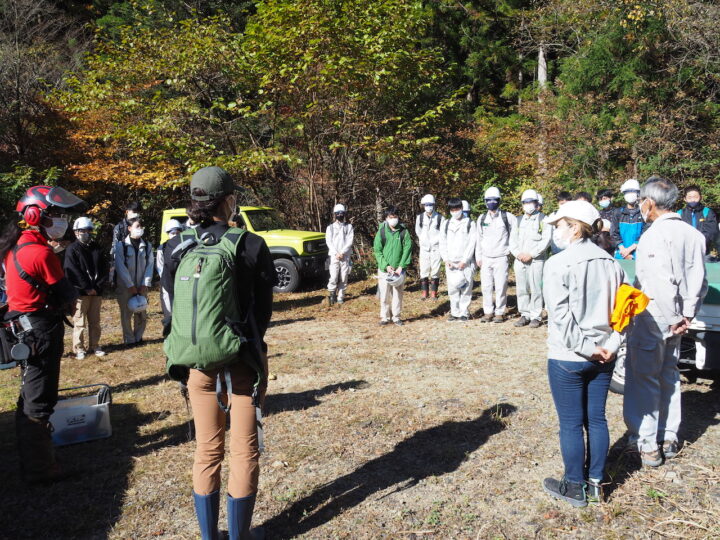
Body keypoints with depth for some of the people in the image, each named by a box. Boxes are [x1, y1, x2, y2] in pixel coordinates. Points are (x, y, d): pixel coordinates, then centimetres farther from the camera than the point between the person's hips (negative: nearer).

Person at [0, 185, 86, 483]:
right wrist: (70, 300, 8)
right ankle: (39, 468, 11)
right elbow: (66, 294, -14)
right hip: (41, 330, -9)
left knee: (30, 395, 21)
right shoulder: (41, 252, -21)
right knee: (40, 400, 0)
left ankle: (30, 457, 37)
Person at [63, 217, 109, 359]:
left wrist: (98, 286, -3)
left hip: (96, 292, 5)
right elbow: (73, 272, -10)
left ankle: (94, 346, 20)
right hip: (80, 292, -5)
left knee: (95, 321, 10)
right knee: (79, 322, -1)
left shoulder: (97, 248, 13)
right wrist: (87, 288, -13)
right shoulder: (72, 249, -2)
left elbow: (104, 269, 10)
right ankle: (79, 349, 7)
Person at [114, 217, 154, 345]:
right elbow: (121, 267, -9)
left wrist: (145, 285, -7)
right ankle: (129, 340, 14)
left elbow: (150, 265, 1)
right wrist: (130, 286, -11)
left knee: (142, 314, 7)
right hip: (125, 286, -2)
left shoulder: (147, 246, 3)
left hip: (141, 286, 3)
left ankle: (138, 337, 23)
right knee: (126, 314, 2)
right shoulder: (121, 245, -5)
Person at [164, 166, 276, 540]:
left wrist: (183, 354, 10)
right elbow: (264, 308, -5)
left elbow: (173, 306, 2)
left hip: (197, 363, 4)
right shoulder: (251, 246, -12)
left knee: (207, 451, 17)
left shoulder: (178, 247, -2)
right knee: (244, 451, 11)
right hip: (242, 361, -3)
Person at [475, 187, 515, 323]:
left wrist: (509, 250, 2)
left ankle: (500, 312, 9)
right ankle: (488, 312, 14)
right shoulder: (482, 219, 10)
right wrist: (478, 257, 10)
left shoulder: (508, 217, 0)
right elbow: (479, 239, 13)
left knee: (500, 287, -2)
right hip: (485, 259, 3)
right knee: (486, 287, 4)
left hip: (501, 258, -3)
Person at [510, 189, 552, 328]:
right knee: (522, 289, 6)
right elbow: (512, 239, 13)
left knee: (536, 289, -5)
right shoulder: (518, 220, 17)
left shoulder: (543, 219, 2)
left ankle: (536, 316, 2)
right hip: (520, 260, 4)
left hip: (536, 260, -4)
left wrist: (531, 254, -12)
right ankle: (525, 314, 15)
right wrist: (518, 253, -5)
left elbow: (546, 240, -6)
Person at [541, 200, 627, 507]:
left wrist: (586, 348, -13)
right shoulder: (611, 263, 5)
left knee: (571, 423, 7)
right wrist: (611, 345, -1)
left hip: (568, 358, -6)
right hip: (604, 356, 6)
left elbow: (560, 316, -19)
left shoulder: (558, 264, -14)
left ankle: (575, 487, 21)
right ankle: (596, 483, 28)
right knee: (596, 419, 16)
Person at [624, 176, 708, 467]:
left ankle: (647, 444, 12)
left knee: (643, 379, 4)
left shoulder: (655, 234, -19)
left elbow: (663, 283, -25)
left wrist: (674, 320, -17)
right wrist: (688, 314, 7)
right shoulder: (692, 233, 6)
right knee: (669, 376, 19)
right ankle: (669, 438, 30)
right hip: (676, 320, 8)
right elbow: (699, 280, 6)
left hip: (651, 320, -8)